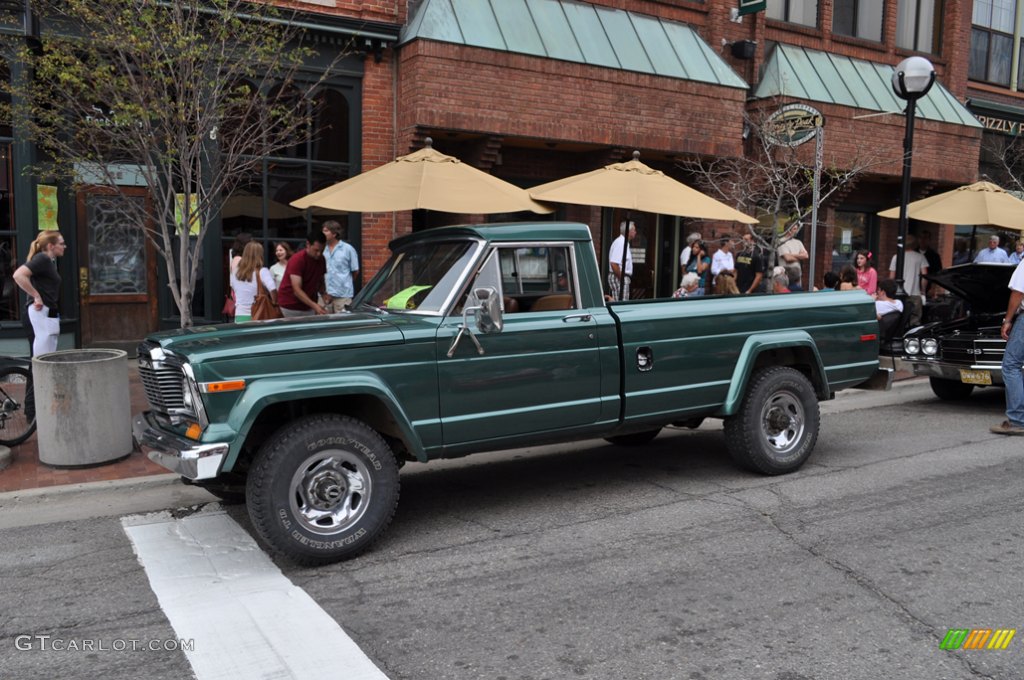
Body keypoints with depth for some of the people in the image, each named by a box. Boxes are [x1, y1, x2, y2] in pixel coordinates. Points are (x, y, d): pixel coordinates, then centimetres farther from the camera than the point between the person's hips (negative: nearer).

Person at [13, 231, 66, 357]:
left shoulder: (50, 260, 16)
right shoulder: (42, 259, -11)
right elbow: (18, 275, -24)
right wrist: (36, 296, -19)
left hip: (50, 312, 10)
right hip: (41, 312, -10)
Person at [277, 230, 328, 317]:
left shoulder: (321, 259, 0)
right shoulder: (297, 260, -20)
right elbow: (297, 290, -27)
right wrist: (314, 305, -39)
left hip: (308, 305, 6)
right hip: (291, 306, -6)